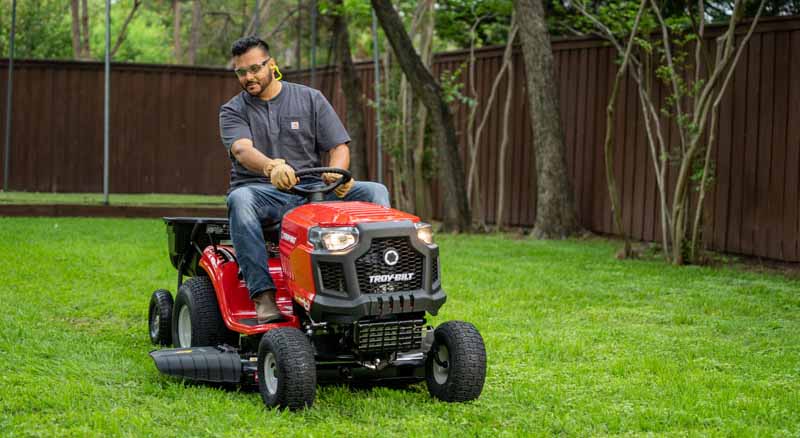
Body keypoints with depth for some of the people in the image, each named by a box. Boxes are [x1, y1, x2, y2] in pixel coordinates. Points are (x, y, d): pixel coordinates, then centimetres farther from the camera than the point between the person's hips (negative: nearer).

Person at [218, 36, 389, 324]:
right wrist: (272, 167, -39)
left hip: (311, 189, 2)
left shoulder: (310, 99, 11)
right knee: (240, 199, -38)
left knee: (375, 192, -18)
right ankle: (263, 295, -43)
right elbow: (242, 150, -16)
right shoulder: (233, 111, 6)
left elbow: (339, 147, 5)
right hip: (261, 191, -2)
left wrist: (336, 174, -20)